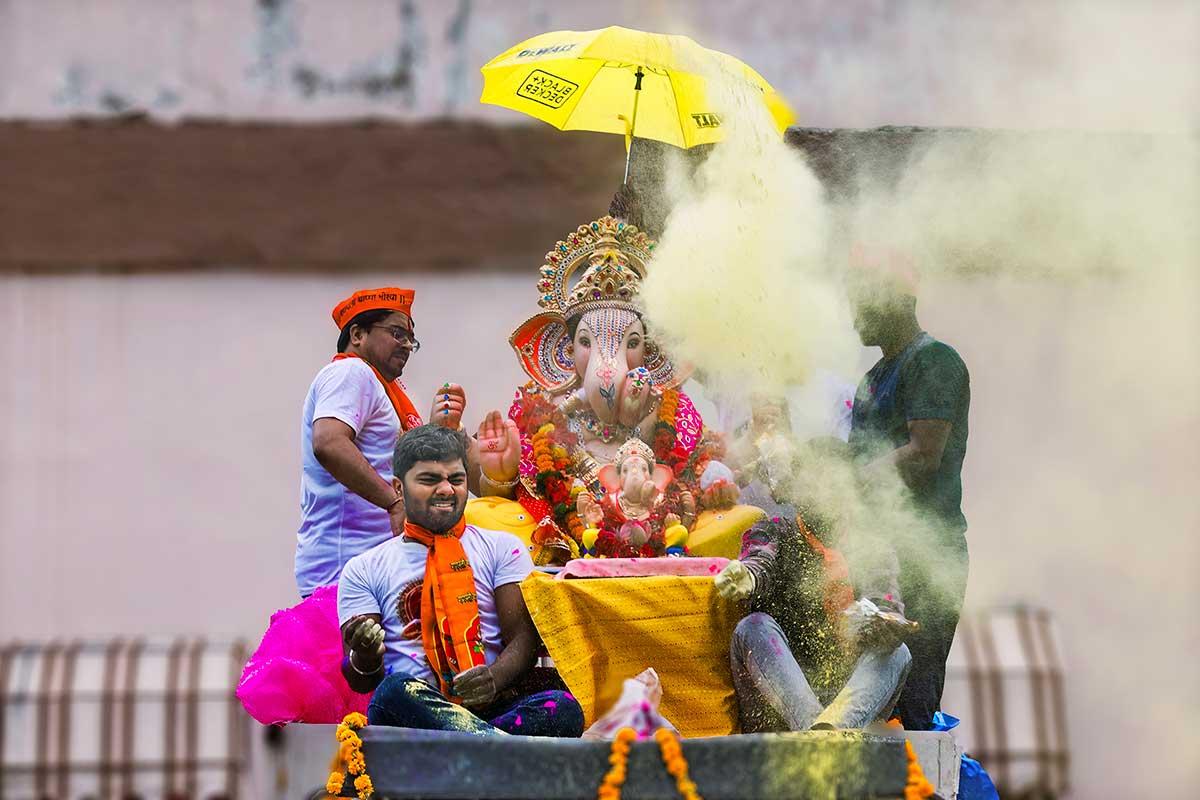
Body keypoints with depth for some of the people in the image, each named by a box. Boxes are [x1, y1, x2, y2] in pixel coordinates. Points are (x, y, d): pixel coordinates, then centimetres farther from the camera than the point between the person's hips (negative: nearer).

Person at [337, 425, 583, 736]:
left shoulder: (502, 548, 17)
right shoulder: (364, 570, 16)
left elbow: (524, 638, 7)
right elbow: (360, 682, 10)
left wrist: (495, 677, -17)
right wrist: (365, 657, -16)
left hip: (494, 706, 1)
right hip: (412, 708, -1)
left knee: (563, 707, -32)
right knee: (394, 690, -38)